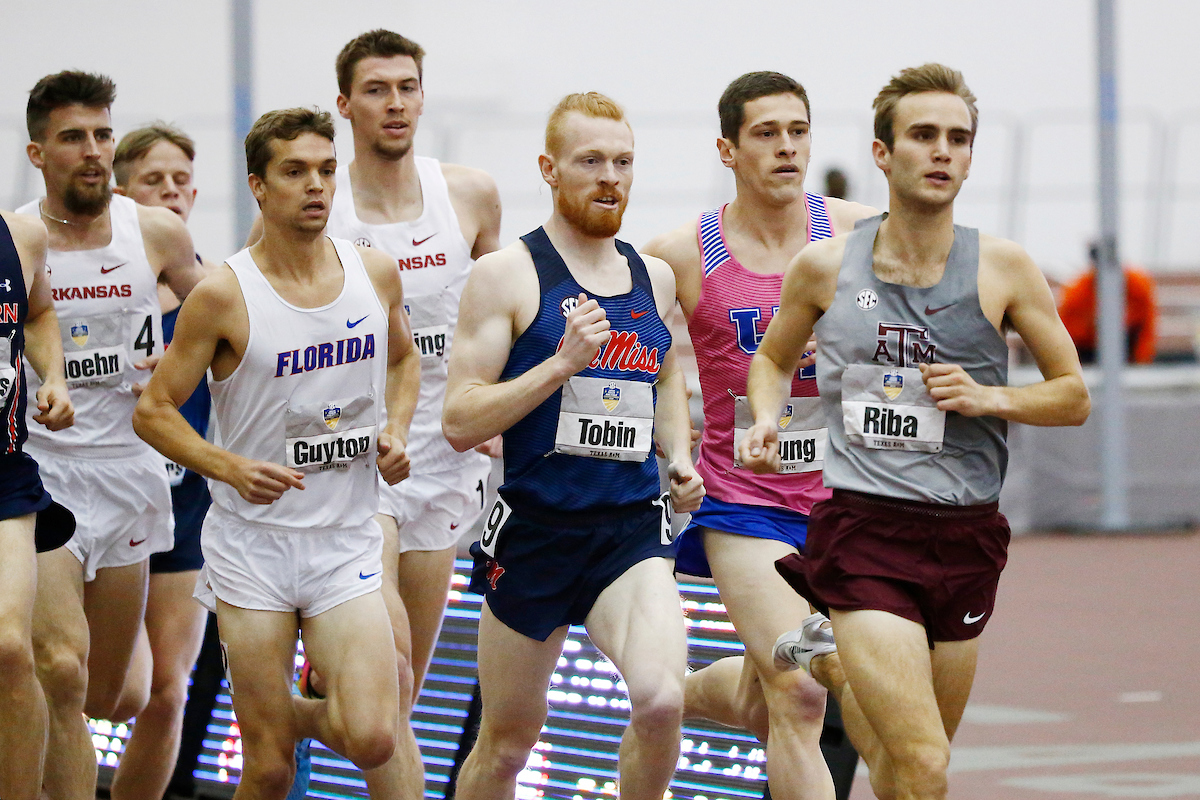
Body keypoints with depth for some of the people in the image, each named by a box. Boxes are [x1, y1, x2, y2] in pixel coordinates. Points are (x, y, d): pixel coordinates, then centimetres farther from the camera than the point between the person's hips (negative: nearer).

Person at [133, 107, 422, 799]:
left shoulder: (377, 273, 2)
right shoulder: (224, 295, -10)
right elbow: (154, 411, -4)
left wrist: (396, 431, 3)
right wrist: (231, 468, -20)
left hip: (347, 541, 2)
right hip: (253, 541, -2)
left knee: (373, 739, -19)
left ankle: (311, 715, 11)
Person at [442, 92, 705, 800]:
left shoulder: (655, 277, 11)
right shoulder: (507, 275, -5)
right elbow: (460, 422, -10)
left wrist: (681, 460, 11)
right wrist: (562, 363, -20)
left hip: (633, 528, 2)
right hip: (535, 527, -2)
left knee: (661, 700, -23)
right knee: (507, 742, 9)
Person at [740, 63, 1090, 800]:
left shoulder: (1002, 269, 0)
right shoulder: (824, 268, 1)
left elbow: (1074, 397, 6)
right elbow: (773, 359, 19)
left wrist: (989, 397, -11)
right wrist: (766, 420, 0)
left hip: (965, 537, 2)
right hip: (862, 528, -2)